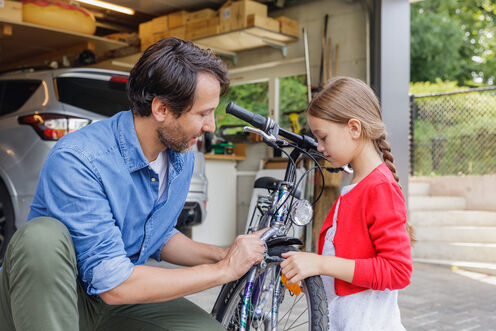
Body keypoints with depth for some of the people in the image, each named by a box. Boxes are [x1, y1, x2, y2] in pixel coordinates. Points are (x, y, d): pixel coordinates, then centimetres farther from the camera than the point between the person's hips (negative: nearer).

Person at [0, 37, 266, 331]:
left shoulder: (183, 159, -2)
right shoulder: (77, 159, -27)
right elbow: (113, 285, -29)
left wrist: (222, 255, -4)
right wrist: (222, 271, -22)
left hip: (114, 306, 5)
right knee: (43, 237, -36)